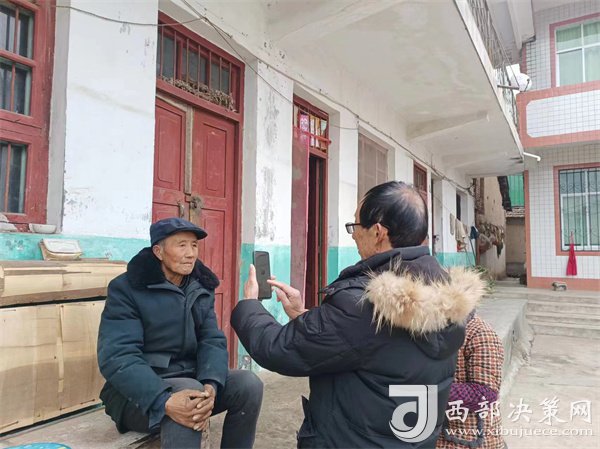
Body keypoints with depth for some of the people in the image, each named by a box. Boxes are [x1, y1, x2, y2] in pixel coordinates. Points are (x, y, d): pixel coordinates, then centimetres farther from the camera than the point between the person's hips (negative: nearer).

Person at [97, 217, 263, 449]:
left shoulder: (202, 288, 5)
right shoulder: (126, 288, -11)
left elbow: (213, 341, -4)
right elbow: (117, 356, -22)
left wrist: (210, 386, -27)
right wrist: (164, 401, -37)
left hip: (190, 382, 5)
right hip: (139, 391, -5)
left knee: (248, 383, -18)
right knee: (189, 389, -35)